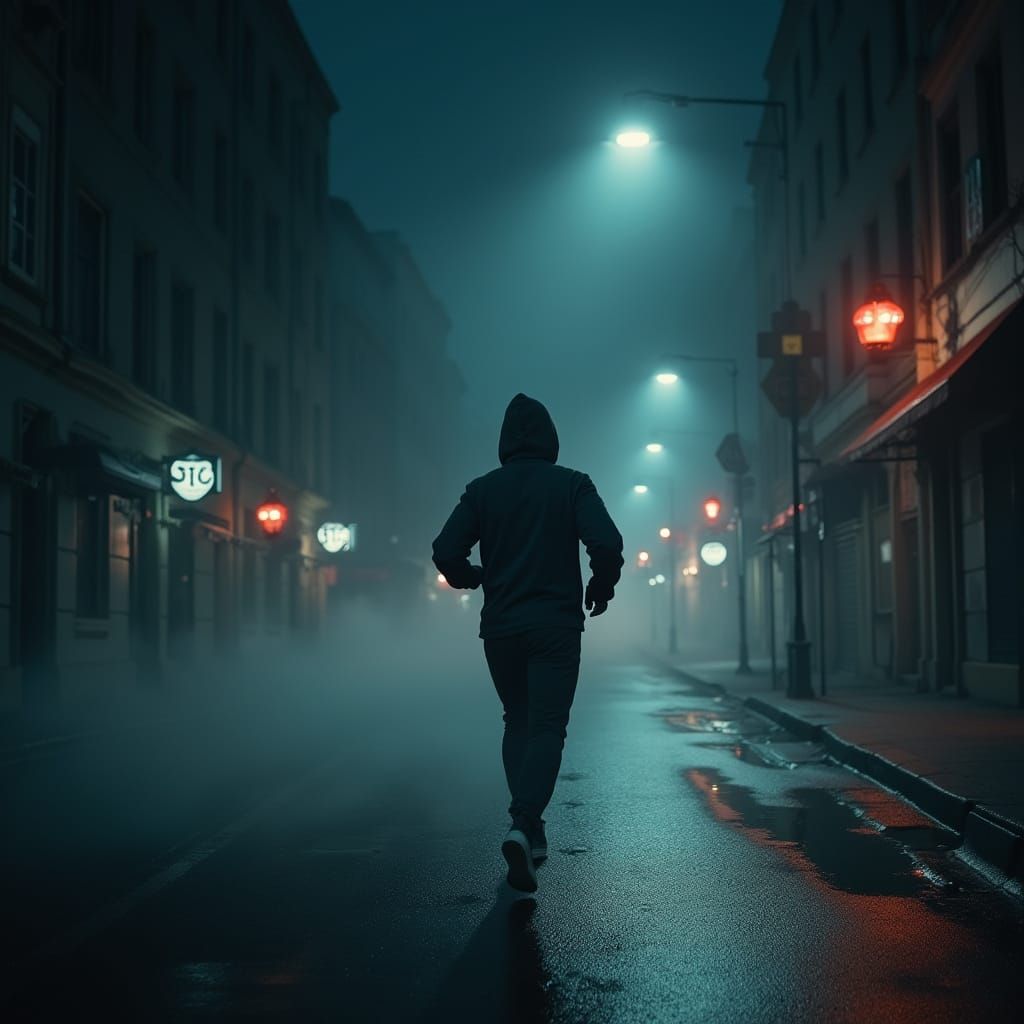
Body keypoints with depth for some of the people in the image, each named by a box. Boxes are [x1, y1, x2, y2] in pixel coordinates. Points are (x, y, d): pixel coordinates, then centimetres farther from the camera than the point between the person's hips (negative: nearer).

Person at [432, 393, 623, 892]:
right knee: (547, 727, -4)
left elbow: (446, 552, -3)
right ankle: (524, 824, -23)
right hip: (555, 626, -3)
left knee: (518, 722, 18)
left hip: (500, 627, 3)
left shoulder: (482, 490, 4)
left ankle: (529, 830, 15)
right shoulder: (572, 485, -1)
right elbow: (607, 543, -13)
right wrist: (601, 588, 6)